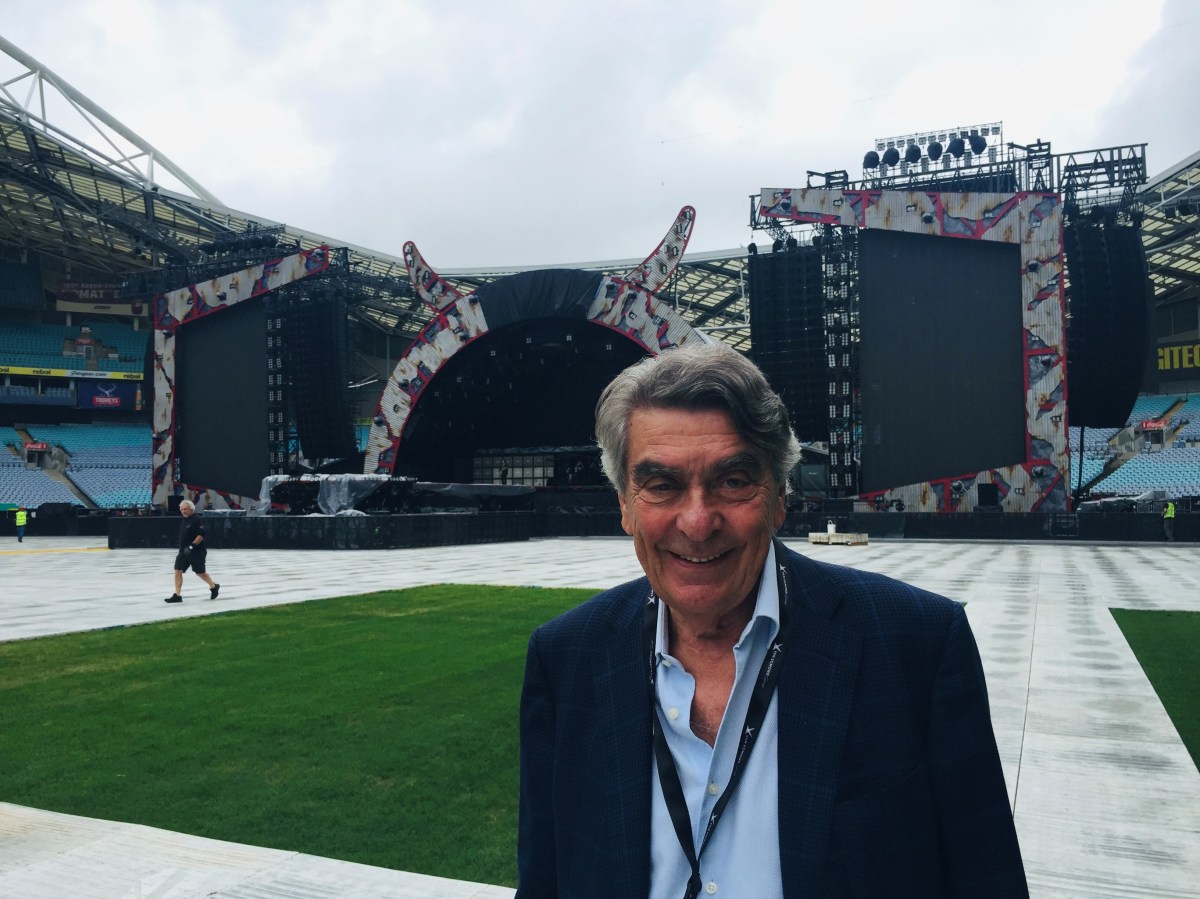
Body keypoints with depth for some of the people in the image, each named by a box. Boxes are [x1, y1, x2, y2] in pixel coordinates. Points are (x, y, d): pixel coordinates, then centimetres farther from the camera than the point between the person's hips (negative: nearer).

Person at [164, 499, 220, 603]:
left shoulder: (196, 519, -14)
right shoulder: (185, 519, 12)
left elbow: (201, 535, -21)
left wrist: (192, 546, -27)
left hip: (196, 551, -8)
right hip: (184, 551, 8)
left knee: (200, 572, 3)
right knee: (178, 570, -2)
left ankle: (214, 587, 26)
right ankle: (177, 595, 0)